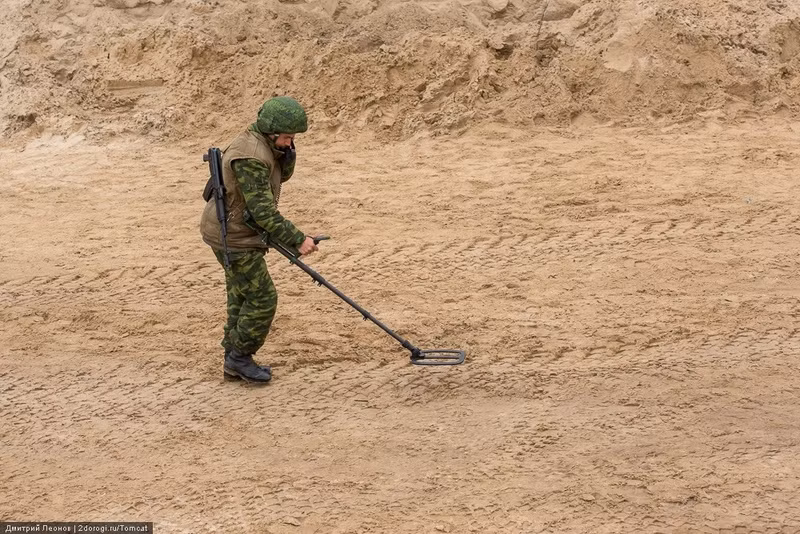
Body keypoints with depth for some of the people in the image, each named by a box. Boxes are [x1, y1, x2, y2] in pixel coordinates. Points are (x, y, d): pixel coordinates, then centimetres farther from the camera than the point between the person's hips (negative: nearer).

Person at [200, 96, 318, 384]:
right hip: (233, 237, -11)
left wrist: (287, 150, -10)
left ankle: (235, 361, 26)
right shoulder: (251, 156, -28)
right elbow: (263, 211, -29)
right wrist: (298, 239, -25)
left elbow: (283, 174, 10)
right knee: (262, 298, -4)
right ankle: (239, 357, 8)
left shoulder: (262, 143, 4)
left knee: (241, 297, 17)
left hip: (232, 232, 11)